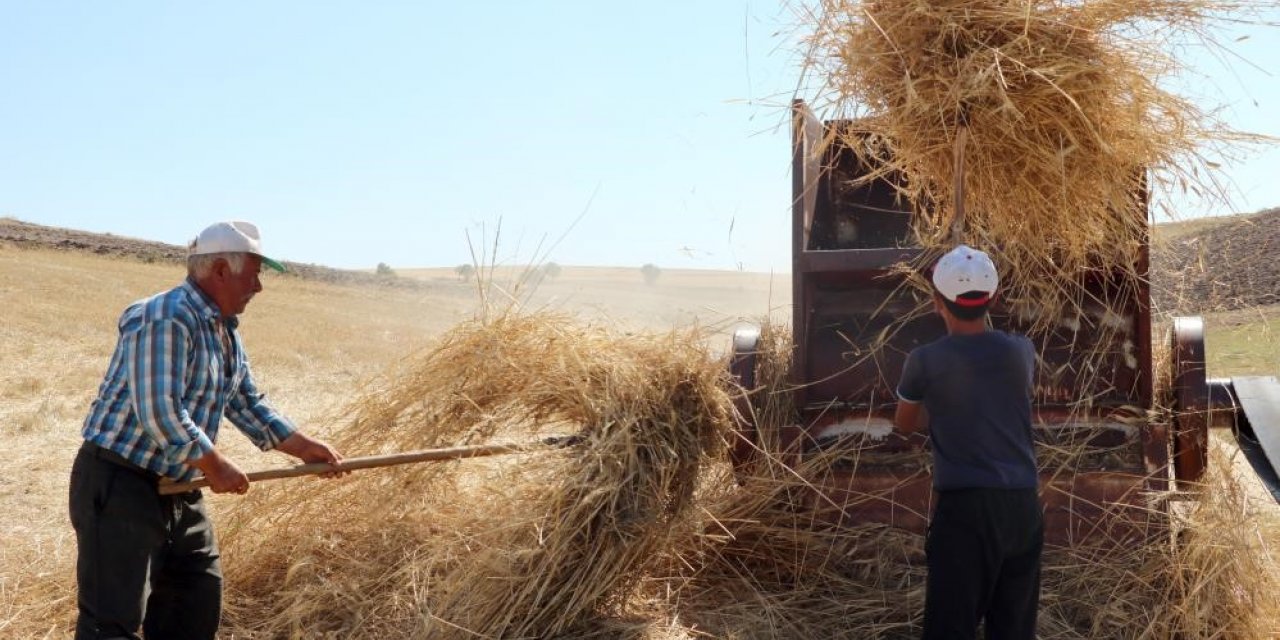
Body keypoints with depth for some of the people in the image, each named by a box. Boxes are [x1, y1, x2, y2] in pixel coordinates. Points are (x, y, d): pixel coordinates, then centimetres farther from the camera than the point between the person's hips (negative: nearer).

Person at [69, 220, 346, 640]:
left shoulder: (225, 331, 12)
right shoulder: (166, 319, -20)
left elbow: (247, 403, 19)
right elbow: (157, 412, -27)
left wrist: (303, 447, 11)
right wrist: (215, 467, -17)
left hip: (177, 487, 10)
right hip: (119, 483, -10)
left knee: (199, 596, 18)